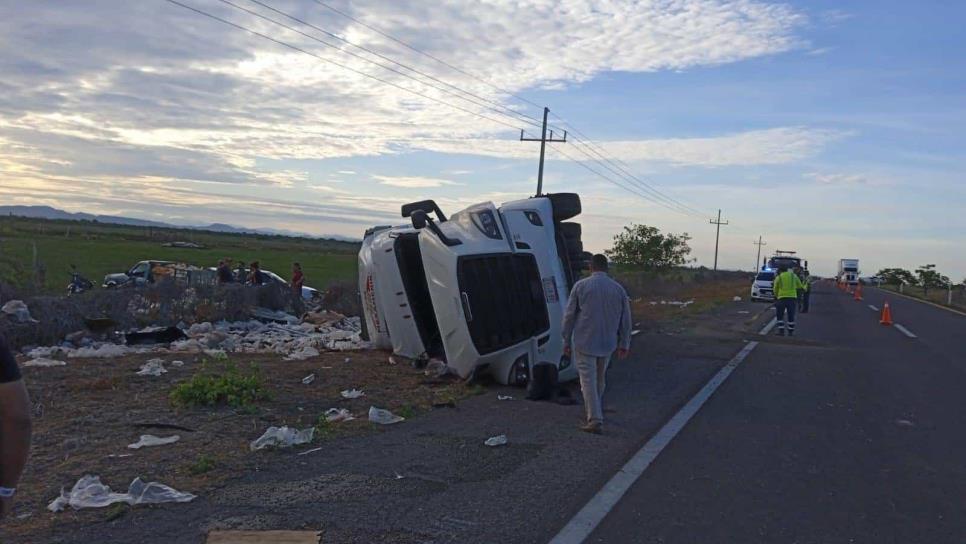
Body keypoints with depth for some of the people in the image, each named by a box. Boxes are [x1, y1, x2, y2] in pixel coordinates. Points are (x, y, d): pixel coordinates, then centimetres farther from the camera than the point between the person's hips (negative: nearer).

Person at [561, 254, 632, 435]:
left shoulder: (581, 286, -4)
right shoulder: (618, 289, 4)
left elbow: (569, 315, -3)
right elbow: (626, 319, 8)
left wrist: (567, 341, 5)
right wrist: (624, 344, 16)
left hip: (584, 343, -4)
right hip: (607, 344, 4)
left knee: (588, 380, -3)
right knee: (600, 379, 20)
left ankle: (595, 420, -9)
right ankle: (596, 413, 33)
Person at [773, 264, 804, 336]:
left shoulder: (778, 277, 3)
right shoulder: (793, 276, 8)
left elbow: (775, 290, 7)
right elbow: (799, 286, 20)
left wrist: (776, 295, 27)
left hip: (781, 298, -2)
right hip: (792, 297, 2)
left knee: (780, 316, 7)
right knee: (791, 316, 9)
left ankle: (781, 331, -1)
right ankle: (791, 332, 9)